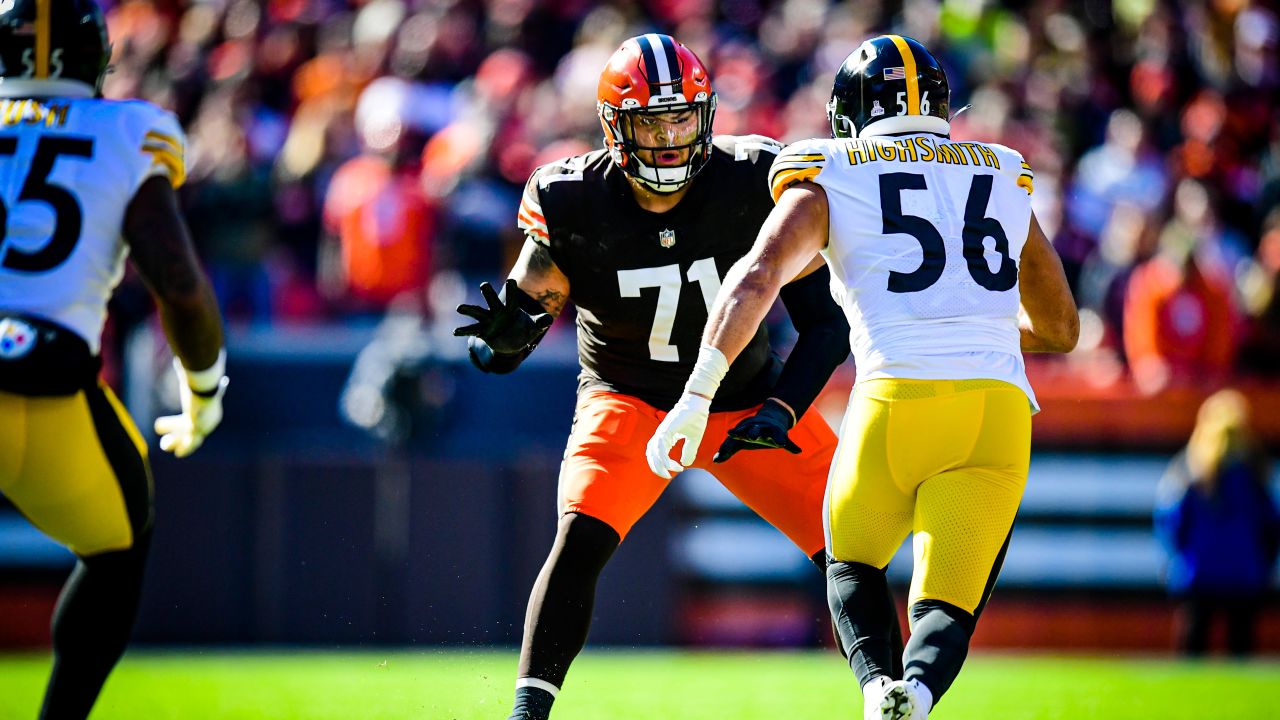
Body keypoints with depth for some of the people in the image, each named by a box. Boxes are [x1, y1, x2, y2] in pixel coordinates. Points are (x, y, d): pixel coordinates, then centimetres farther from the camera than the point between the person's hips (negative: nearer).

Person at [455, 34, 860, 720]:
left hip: (745, 399, 1)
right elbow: (492, 351, -15)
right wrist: (507, 334, -40)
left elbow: (824, 317, -12)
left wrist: (784, 410, -26)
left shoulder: (752, 183, -20)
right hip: (628, 400, -1)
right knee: (581, 538, -26)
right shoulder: (575, 205, -20)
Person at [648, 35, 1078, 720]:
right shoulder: (1004, 180, 24)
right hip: (1001, 404, 2)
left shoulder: (829, 182, 12)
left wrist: (695, 398, -9)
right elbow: (1061, 329, 32)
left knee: (852, 568, 22)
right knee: (946, 606, 8)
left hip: (897, 398, -2)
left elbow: (757, 278, -6)